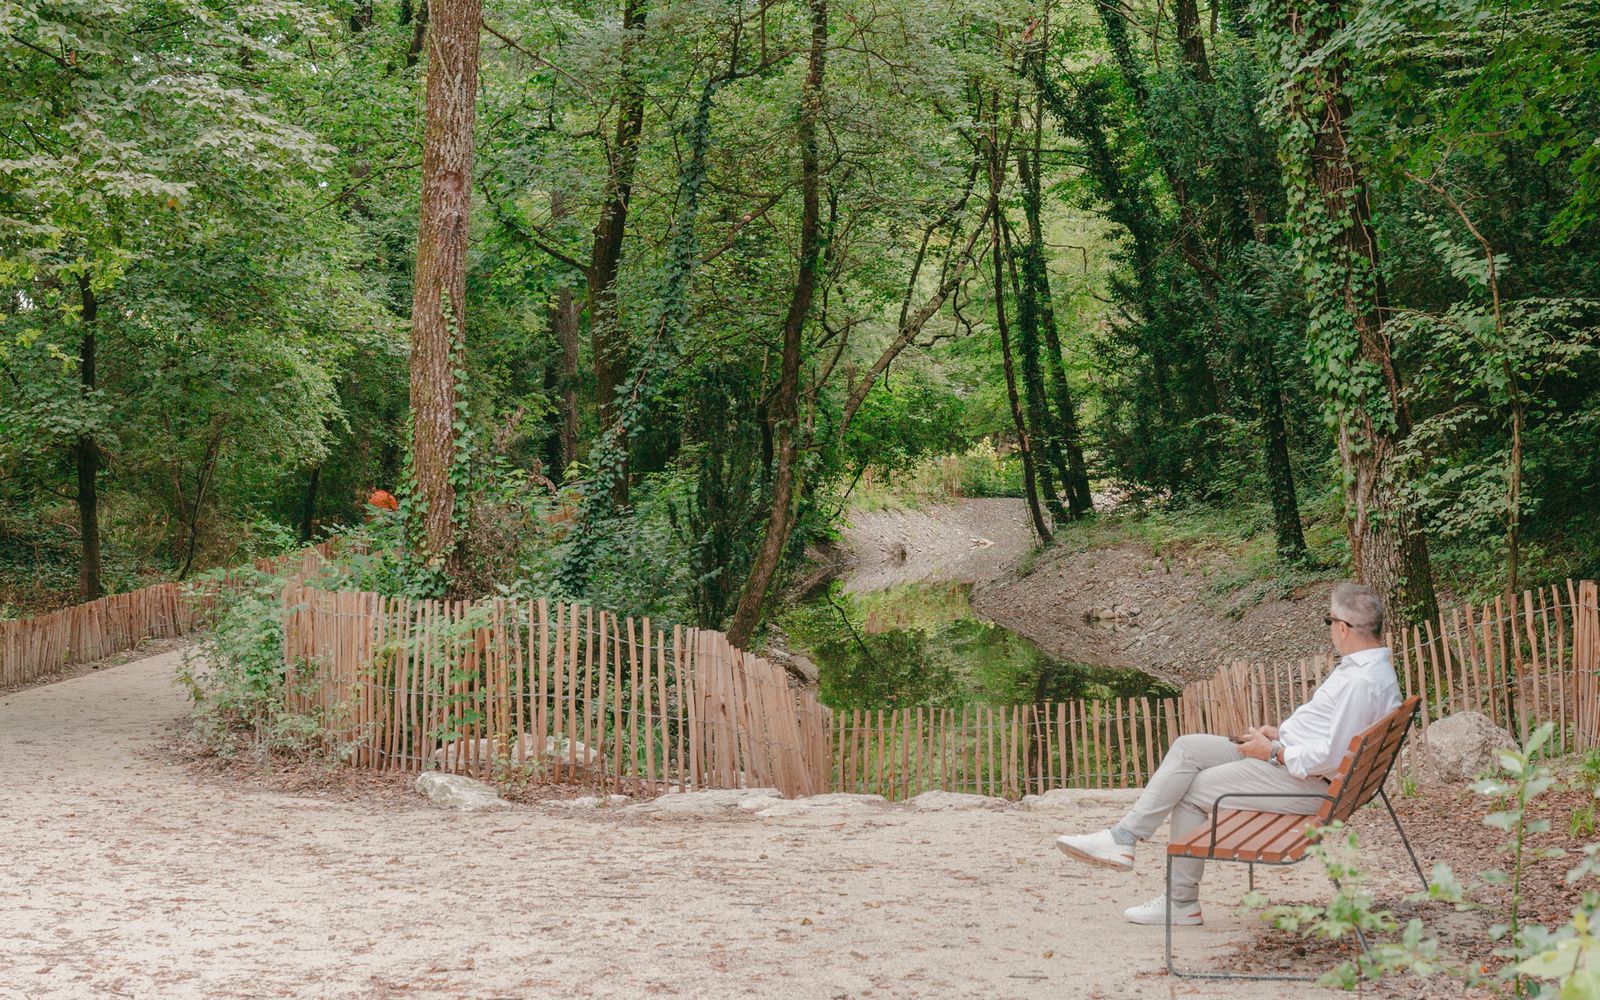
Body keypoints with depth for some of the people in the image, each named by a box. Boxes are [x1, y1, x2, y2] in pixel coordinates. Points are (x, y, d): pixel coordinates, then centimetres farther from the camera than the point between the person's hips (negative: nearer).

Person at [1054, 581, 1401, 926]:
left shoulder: (1361, 682, -24)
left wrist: (1273, 752, -15)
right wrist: (1280, 732, 10)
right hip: (1287, 753, 11)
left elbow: (1330, 758, -28)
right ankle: (1123, 838, 3)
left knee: (1193, 790, -5)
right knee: (1187, 747, 4)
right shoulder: (1368, 663, 10)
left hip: (1309, 782, -11)